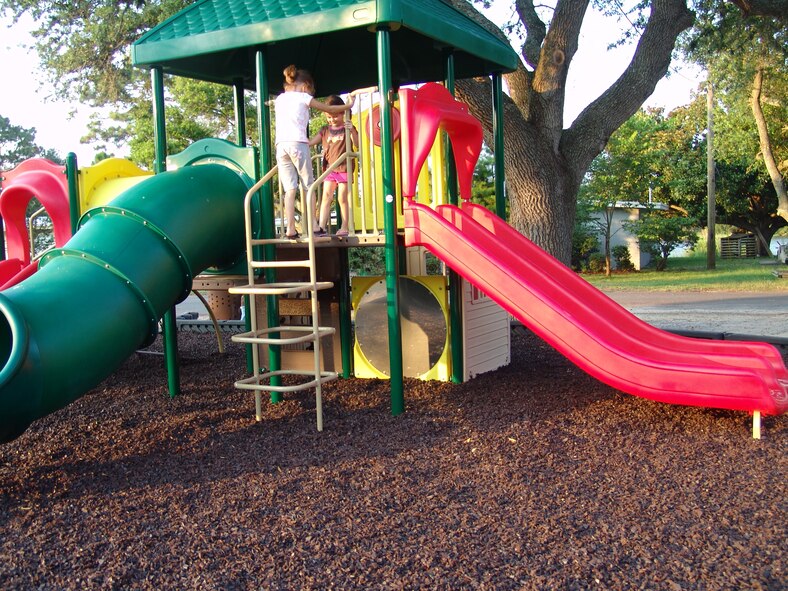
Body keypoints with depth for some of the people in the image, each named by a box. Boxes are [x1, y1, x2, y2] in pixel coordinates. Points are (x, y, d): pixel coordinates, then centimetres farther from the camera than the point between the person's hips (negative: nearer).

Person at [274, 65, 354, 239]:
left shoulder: (279, 99, 22)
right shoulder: (303, 97, 7)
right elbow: (328, 109, 13)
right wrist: (348, 105, 26)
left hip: (280, 145, 5)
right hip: (297, 143, -5)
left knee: (290, 189, 2)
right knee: (308, 185, 4)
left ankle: (290, 229, -5)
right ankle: (313, 225, 1)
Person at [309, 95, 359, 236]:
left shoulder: (347, 128, 1)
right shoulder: (325, 130, 12)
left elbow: (357, 144, -12)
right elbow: (310, 142, 13)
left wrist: (352, 131, -28)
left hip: (344, 168, -4)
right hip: (329, 168, 4)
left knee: (342, 199, -1)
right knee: (326, 197, -3)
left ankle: (344, 228, 6)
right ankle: (321, 227, -5)